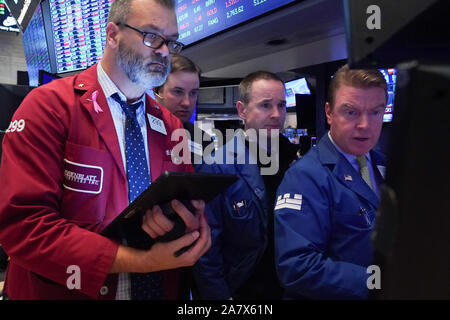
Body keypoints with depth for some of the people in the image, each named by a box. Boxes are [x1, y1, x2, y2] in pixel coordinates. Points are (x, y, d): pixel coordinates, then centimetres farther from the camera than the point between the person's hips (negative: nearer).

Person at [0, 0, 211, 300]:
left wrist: (182, 218, -20)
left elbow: (191, 206, 4)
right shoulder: (49, 106, -14)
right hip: (62, 290, -4)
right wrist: (141, 261, -27)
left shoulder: (171, 126, 1)